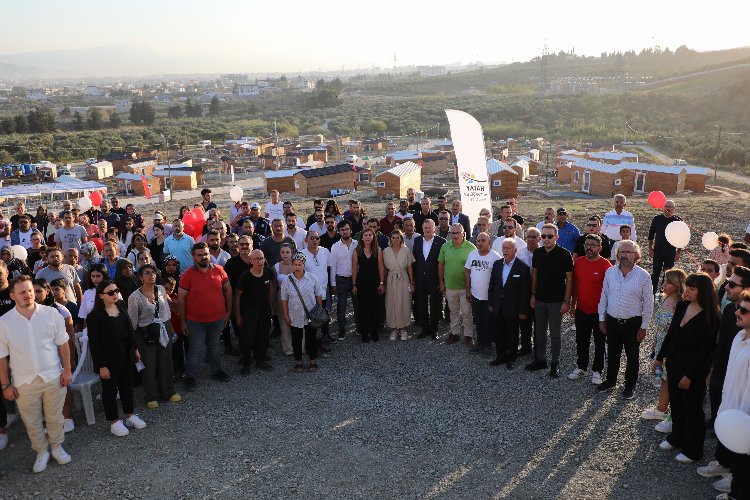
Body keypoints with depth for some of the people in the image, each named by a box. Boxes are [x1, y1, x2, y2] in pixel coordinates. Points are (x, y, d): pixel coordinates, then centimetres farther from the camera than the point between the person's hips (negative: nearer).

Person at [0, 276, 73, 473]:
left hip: (54, 377, 0)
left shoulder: (51, 313, -7)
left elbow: (62, 344, 1)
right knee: (32, 422, 13)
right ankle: (41, 451, 33)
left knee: (55, 417, 15)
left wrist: (67, 370, 0)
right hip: (24, 383, 0)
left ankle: (57, 447, 36)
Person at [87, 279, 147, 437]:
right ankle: (114, 422, 24)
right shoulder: (95, 316, -18)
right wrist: (101, 366, -16)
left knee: (127, 385, 18)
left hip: (125, 356, 6)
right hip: (109, 359, -6)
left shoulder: (121, 307, -1)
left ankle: (130, 415, 35)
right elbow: (94, 342, -16)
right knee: (110, 390, 9)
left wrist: (135, 349, 13)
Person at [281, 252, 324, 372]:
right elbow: (284, 300, 1)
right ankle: (298, 361, 28)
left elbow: (318, 295, 2)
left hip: (311, 315, 0)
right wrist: (286, 315, 1)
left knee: (311, 338, 10)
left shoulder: (312, 278, -7)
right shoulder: (287, 281, -6)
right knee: (296, 339, 12)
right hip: (295, 316, 1)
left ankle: (313, 360, 27)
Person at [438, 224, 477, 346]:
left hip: (465, 287, -3)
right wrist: (441, 283, 7)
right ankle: (454, 333, 30)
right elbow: (440, 265, 7)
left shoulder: (471, 247, -12)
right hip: (449, 286, 3)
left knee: (467, 313, 4)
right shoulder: (445, 247, -1)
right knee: (453, 312, 17)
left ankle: (468, 335, 18)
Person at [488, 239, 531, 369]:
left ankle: (511, 359, 24)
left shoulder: (523, 267, -12)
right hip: (498, 308, 5)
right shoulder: (497, 264, 3)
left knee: (512, 335, 9)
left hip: (512, 309, -4)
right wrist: (491, 304, 8)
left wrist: (522, 311, -11)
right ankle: (500, 356, 28)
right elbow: (492, 285, 10)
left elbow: (525, 291, -11)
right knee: (498, 334, 13)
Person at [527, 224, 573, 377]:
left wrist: (566, 301, -12)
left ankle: (555, 363, 18)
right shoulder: (537, 253, 2)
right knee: (539, 331, 13)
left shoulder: (564, 254, -12)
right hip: (540, 299, 4)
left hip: (556, 301, -4)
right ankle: (540, 359, 27)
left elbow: (569, 279, -9)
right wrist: (533, 295, 9)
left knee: (555, 333, 5)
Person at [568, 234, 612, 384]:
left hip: (599, 312, -4)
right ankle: (581, 367, 33)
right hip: (581, 310, 4)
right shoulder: (578, 262, 0)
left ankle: (597, 371, 25)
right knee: (581, 341, 17)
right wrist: (573, 305, 11)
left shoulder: (605, 265, -14)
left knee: (599, 343, 11)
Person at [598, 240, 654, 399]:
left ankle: (630, 386, 31)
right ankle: (610, 381, 36)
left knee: (632, 356, 13)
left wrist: (643, 327, -6)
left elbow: (648, 303, -7)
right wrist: (602, 319, 6)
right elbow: (604, 296, 5)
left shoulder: (643, 276, -12)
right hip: (612, 321, 3)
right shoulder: (610, 272, -3)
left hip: (633, 323, -3)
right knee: (612, 354, 17)